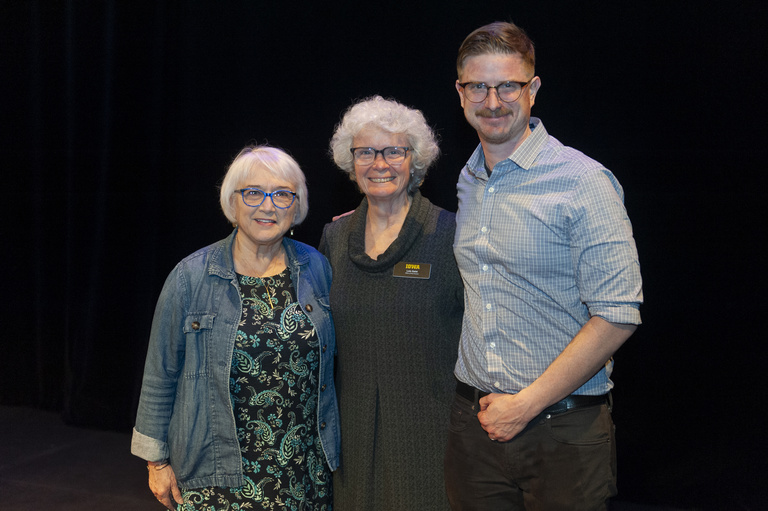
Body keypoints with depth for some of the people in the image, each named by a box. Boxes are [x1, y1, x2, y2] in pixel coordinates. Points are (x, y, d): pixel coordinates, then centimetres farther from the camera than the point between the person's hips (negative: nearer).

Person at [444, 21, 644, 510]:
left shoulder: (582, 181, -11)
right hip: (474, 419, 5)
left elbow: (617, 317, -15)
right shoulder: (466, 182, 9)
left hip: (563, 429, -5)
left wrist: (526, 405, -15)